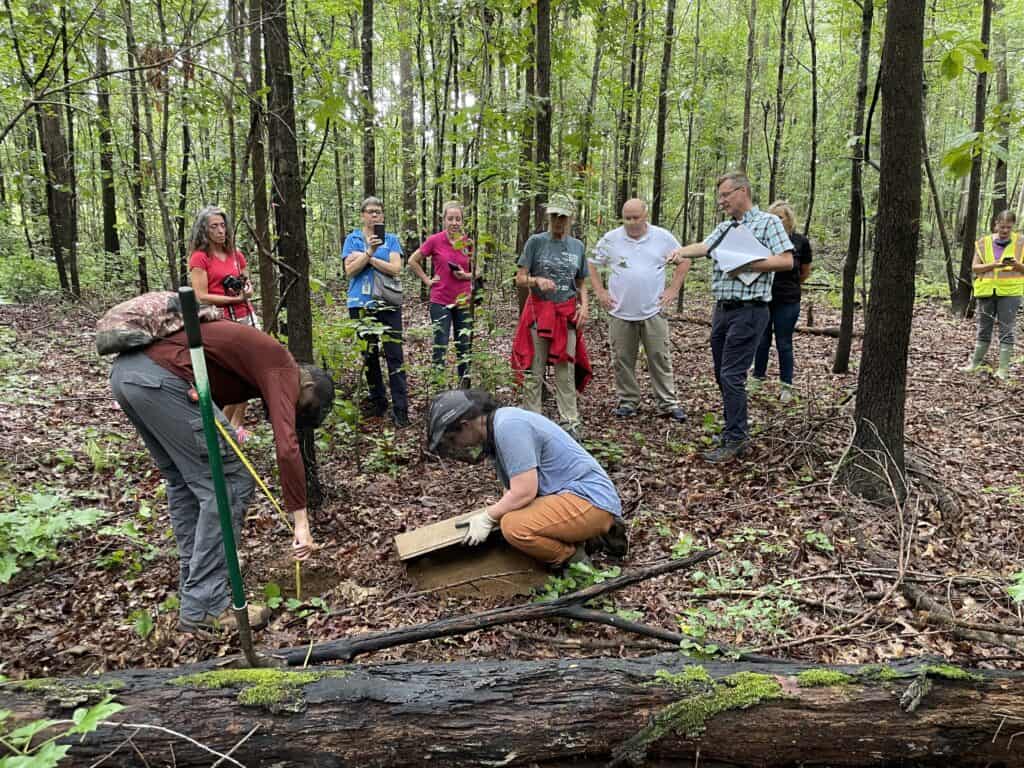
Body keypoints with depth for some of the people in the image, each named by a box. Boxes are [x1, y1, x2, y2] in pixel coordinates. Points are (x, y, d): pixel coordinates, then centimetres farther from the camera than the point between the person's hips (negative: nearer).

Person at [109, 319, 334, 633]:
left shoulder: (260, 354, 26)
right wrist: (301, 522, -11)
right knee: (227, 484, -2)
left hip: (124, 370, 10)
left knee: (182, 481, 21)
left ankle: (193, 585, 30)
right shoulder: (283, 371, -1)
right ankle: (205, 606, 4)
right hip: (159, 377, -10)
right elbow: (287, 447, -13)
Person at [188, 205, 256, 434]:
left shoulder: (235, 254, 13)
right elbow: (201, 297, -10)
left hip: (246, 318, 6)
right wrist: (235, 299, -14)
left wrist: (247, 291, 1)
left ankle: (237, 423, 16)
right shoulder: (199, 258, -4)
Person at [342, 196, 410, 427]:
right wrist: (369, 251, -17)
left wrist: (368, 258, -11)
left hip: (388, 303, -1)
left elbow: (396, 268, -7)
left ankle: (401, 409, -9)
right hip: (361, 304, 1)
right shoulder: (353, 239, 8)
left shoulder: (391, 239, 7)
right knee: (368, 355, 8)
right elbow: (350, 270, -5)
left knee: (394, 355, -9)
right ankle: (378, 402, 21)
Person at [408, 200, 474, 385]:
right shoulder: (434, 240, -6)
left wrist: (466, 276, -7)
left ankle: (465, 386, 19)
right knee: (440, 346, 1)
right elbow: (412, 261, 4)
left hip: (463, 301, 3)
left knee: (464, 346, 9)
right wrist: (426, 280, -2)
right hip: (440, 301, -3)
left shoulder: (468, 243, 2)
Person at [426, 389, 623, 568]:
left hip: (591, 501, -11)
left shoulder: (508, 426, -18)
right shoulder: (498, 427, 13)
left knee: (514, 526, -28)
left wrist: (487, 517, -8)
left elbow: (523, 493, -21)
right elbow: (512, 490, 18)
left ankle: (575, 562, -5)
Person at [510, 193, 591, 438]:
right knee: (533, 373, 1)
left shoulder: (577, 246, 10)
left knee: (566, 372, 6)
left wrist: (584, 305, -1)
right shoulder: (536, 242, -1)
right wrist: (537, 280, -24)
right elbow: (520, 279, -4)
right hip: (538, 314, -3)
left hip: (567, 315, 3)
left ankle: (570, 423, 13)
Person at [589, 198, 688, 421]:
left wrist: (673, 289, 4)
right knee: (623, 360, 7)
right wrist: (600, 292, 2)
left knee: (660, 358, 2)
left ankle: (668, 403, 11)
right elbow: (592, 265, 10)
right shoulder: (610, 239, 1)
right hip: (621, 312, 1)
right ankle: (627, 401, 19)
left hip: (653, 311, -1)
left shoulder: (663, 237, 1)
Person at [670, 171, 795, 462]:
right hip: (722, 309, 8)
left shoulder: (768, 222, -3)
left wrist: (746, 265, -16)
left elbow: (786, 261, -12)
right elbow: (703, 247, -1)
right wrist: (682, 251, -22)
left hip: (748, 310, -8)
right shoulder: (724, 227, 17)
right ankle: (734, 434, 24)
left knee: (732, 376, -9)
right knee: (722, 375, 12)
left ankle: (734, 441, 0)